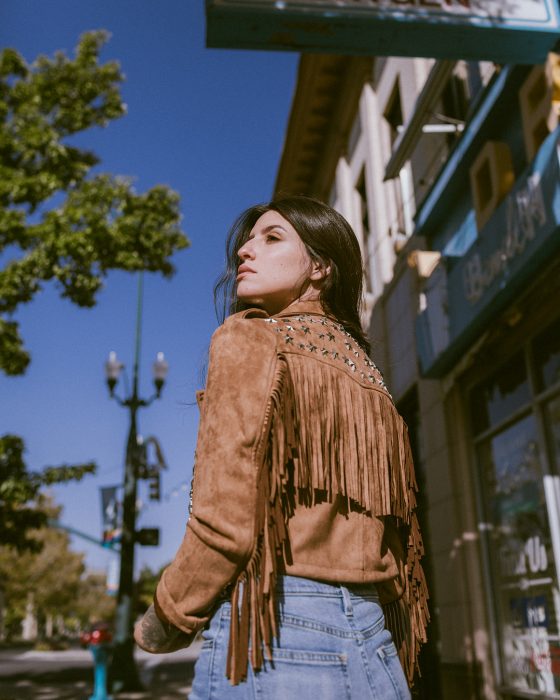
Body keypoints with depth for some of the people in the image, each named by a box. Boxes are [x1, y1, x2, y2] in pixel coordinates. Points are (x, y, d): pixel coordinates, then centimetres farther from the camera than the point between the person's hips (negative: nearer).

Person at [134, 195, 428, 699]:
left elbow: (226, 517, -15)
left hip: (279, 627, -7)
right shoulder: (367, 370, 15)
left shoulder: (248, 340, -5)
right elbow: (393, 529, 14)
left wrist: (167, 619, 0)